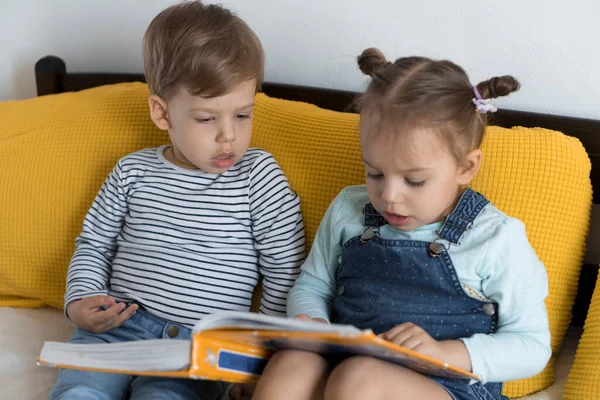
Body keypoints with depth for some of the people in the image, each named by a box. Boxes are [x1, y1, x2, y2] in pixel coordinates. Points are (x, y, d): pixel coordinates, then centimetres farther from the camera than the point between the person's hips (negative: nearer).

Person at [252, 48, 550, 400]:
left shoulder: (496, 240, -4)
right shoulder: (348, 210, 8)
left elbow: (533, 346, -1)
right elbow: (312, 284, 20)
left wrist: (444, 353, -17)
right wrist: (311, 324, -4)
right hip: (344, 362, 3)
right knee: (290, 367, -33)